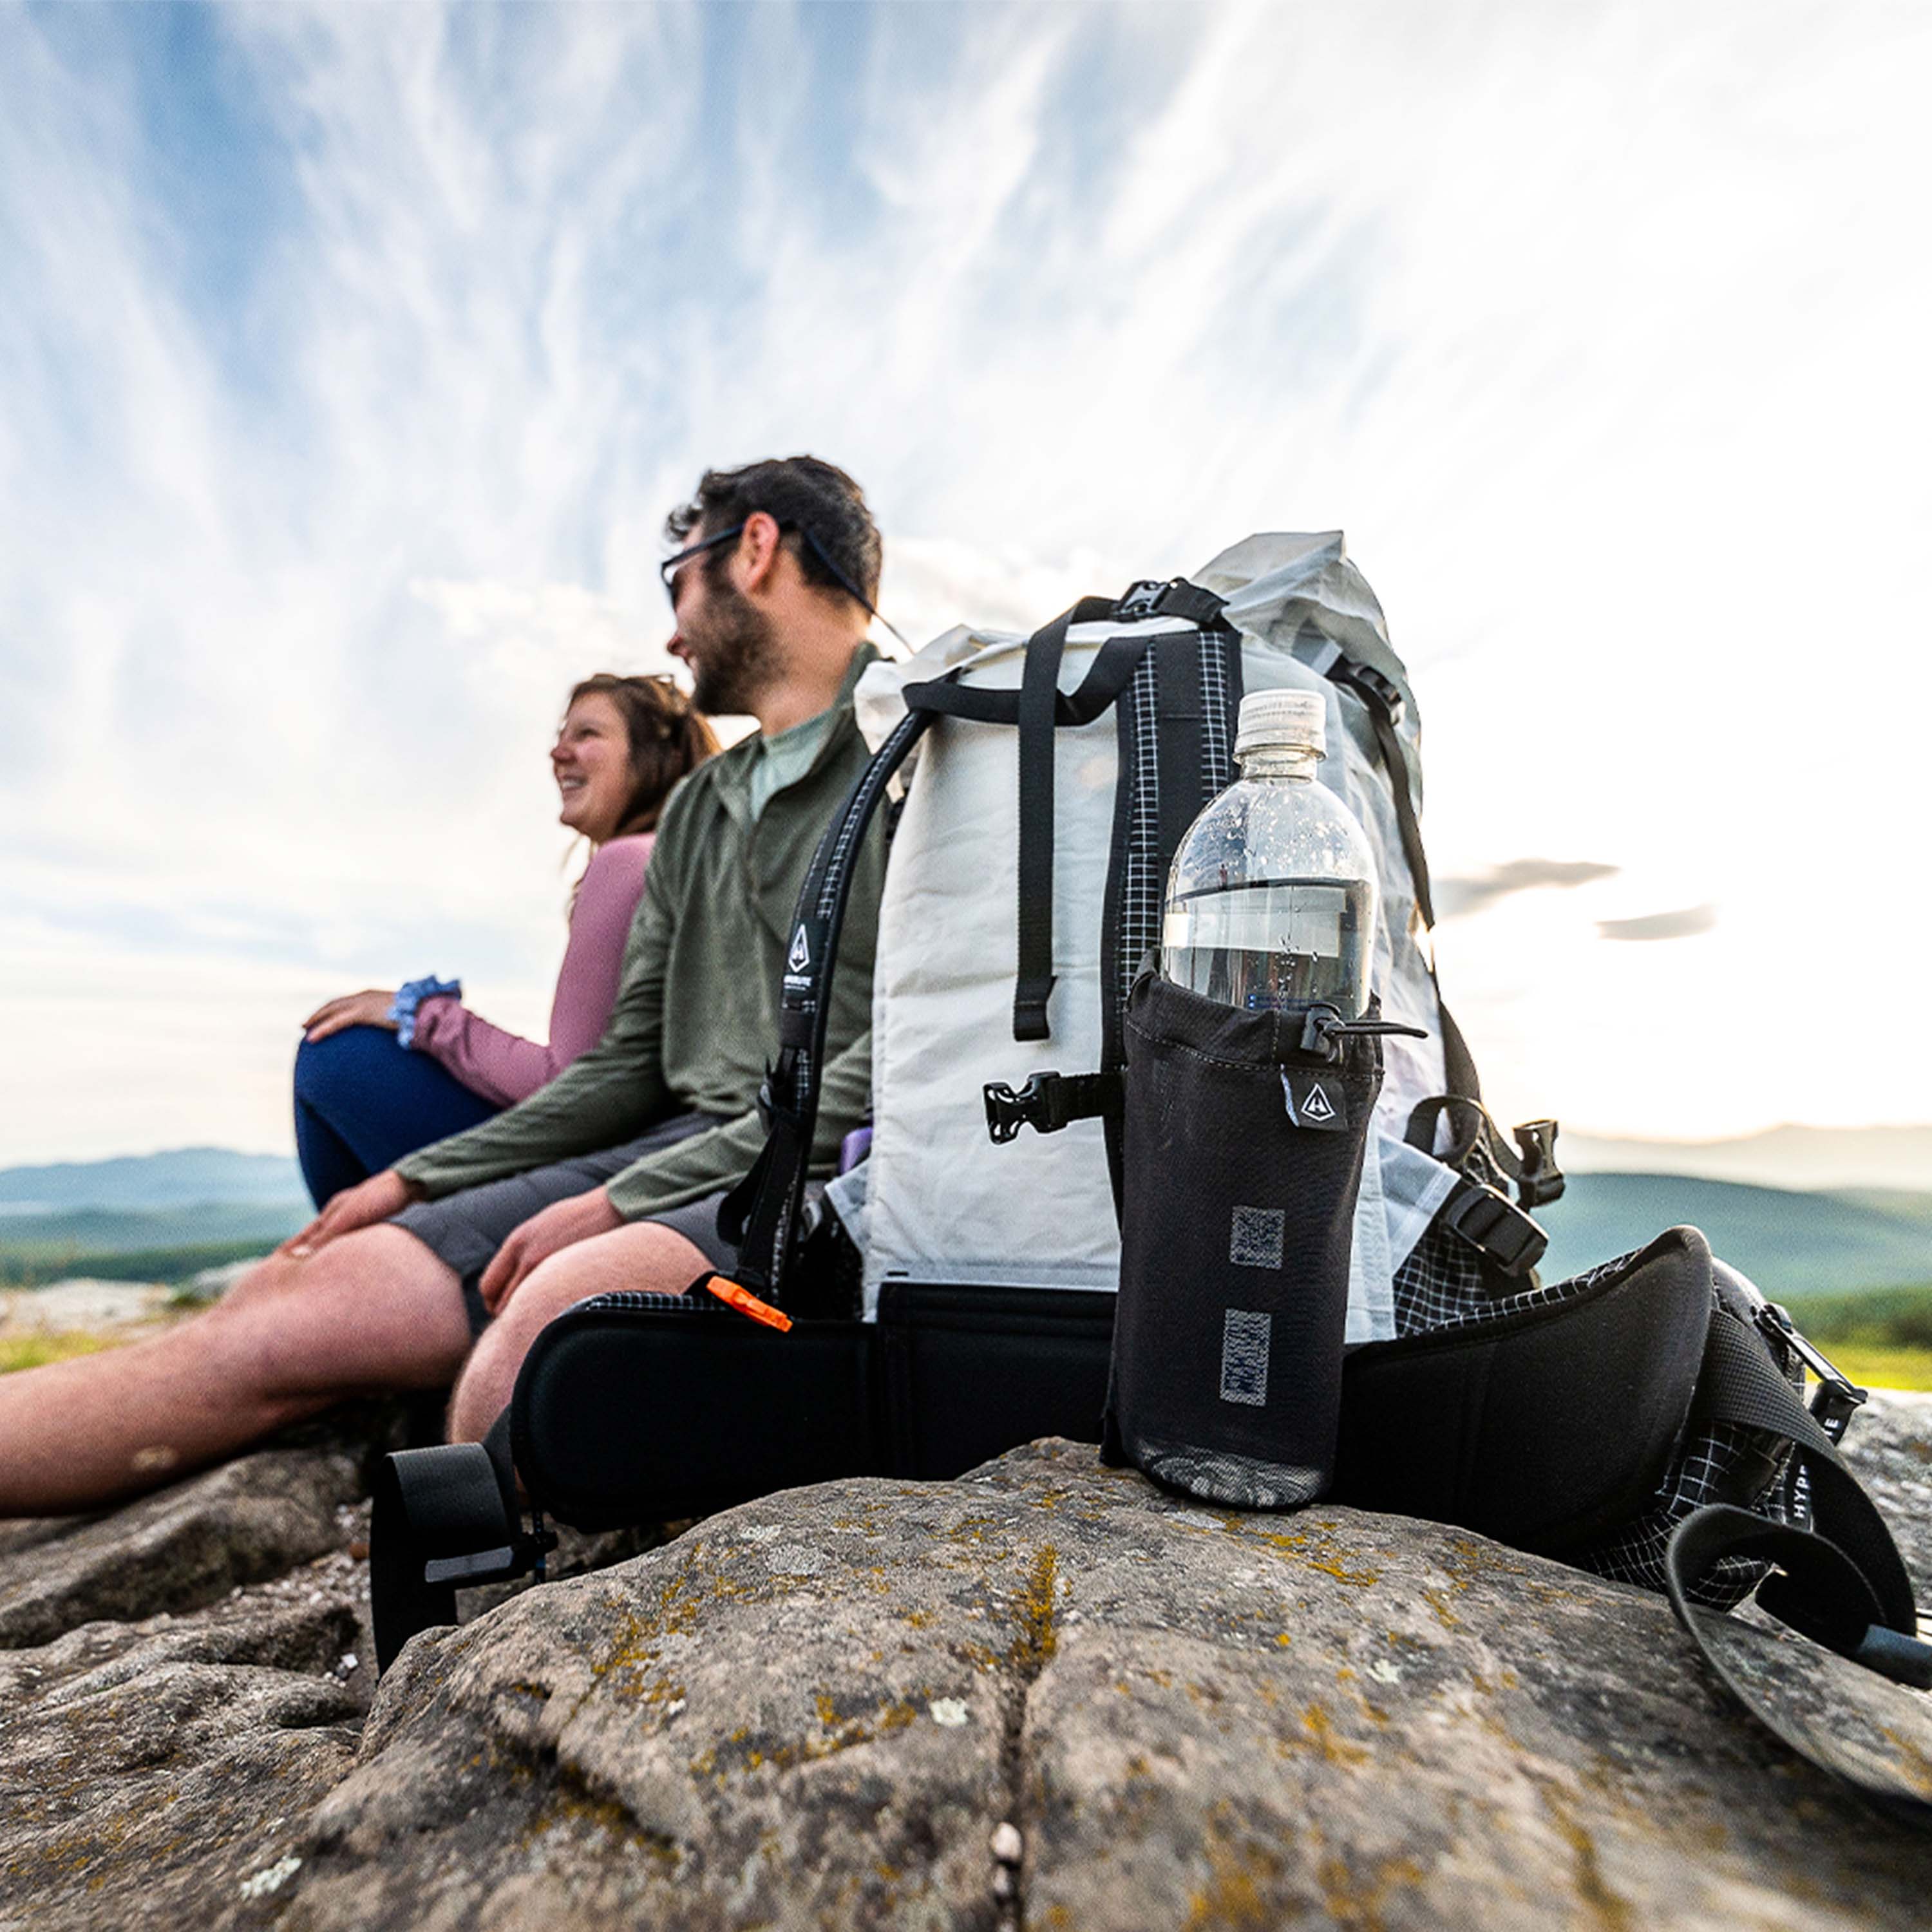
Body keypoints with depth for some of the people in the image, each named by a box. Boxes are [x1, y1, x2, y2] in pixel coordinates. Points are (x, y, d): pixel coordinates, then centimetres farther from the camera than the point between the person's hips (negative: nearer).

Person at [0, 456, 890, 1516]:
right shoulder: (698, 806, 22)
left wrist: (627, 1200, -15)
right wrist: (416, 1181, 12)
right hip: (670, 1156, 7)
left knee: (548, 1314, -34)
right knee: (286, 1308, -5)